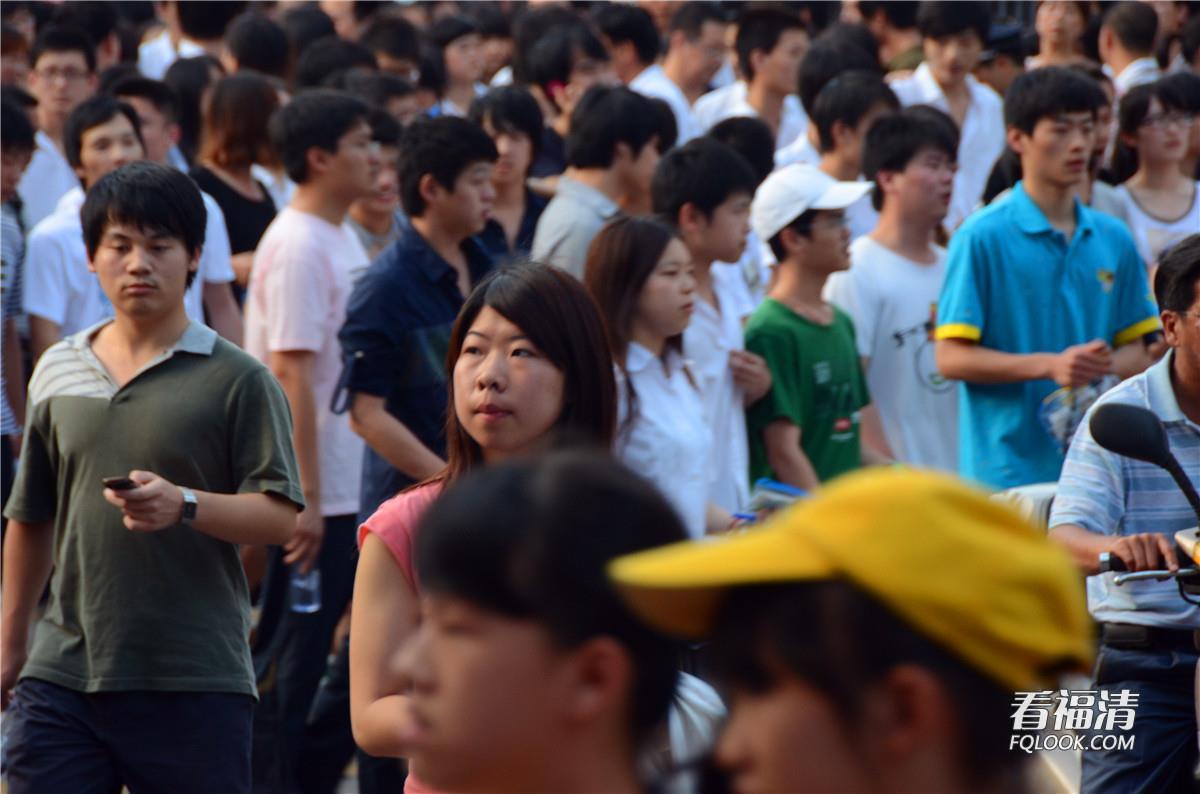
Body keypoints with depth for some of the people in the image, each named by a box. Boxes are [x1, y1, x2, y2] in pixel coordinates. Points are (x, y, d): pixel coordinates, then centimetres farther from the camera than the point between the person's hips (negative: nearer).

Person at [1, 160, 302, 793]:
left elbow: (281, 515, -8)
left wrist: (184, 505, -24)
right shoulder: (56, 372, 12)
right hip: (62, 672, 4)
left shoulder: (236, 380, -2)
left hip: (193, 684, -4)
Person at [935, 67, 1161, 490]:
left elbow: (1138, 350, 16)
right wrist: (1050, 365, -18)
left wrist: (1107, 364, -8)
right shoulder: (983, 237, -4)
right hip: (1007, 468, -5)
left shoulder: (1113, 240, 11)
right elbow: (952, 357, -8)